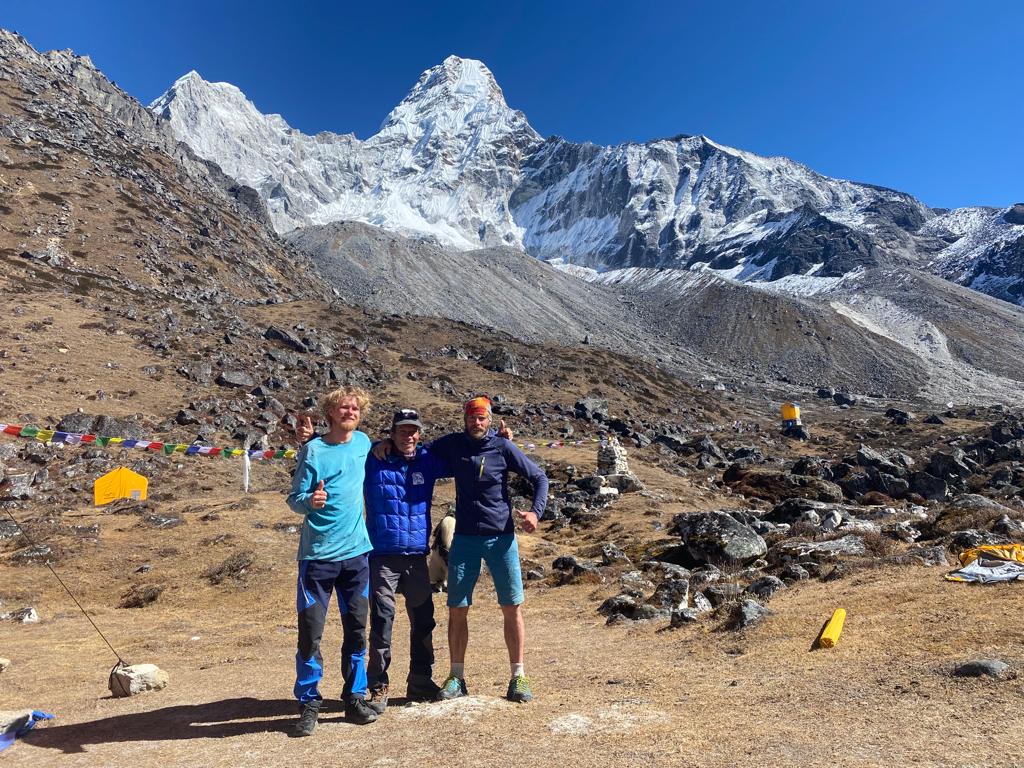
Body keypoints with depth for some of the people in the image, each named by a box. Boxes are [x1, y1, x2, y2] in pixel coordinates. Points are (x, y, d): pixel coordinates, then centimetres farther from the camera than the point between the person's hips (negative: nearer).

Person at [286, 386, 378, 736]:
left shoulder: (363, 443, 7)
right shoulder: (313, 450, -6)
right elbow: (294, 499, -8)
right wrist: (309, 501, -26)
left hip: (356, 552, 4)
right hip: (318, 554, -4)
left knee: (356, 629, 9)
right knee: (310, 631, 1)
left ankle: (355, 698, 23)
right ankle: (308, 703, 17)